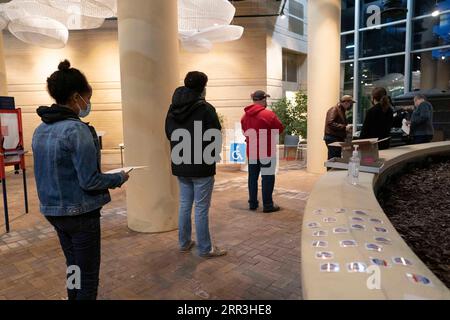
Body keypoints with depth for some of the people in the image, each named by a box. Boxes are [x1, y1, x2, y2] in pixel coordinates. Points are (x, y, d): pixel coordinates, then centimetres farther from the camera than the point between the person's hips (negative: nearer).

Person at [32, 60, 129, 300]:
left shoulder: (41, 129, 5)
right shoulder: (77, 129, -21)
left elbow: (52, 172, 12)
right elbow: (90, 181, -22)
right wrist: (119, 178, -5)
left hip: (53, 210, 8)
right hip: (80, 213, -8)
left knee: (73, 269, 23)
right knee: (88, 275, 8)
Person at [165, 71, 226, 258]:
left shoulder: (173, 108, 5)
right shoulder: (205, 108, -15)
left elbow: (169, 134, 12)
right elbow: (216, 137, -13)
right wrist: (214, 155, 5)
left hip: (180, 165, 7)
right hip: (202, 166, -6)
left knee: (184, 205, 17)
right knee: (201, 208, 2)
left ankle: (184, 243, 29)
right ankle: (205, 249, 14)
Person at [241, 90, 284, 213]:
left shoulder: (245, 116, 4)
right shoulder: (269, 114, -14)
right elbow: (280, 129, -5)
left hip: (251, 151, 6)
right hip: (267, 151, -6)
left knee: (252, 177, 12)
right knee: (267, 178, 2)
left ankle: (252, 203, 19)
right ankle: (268, 205, 6)